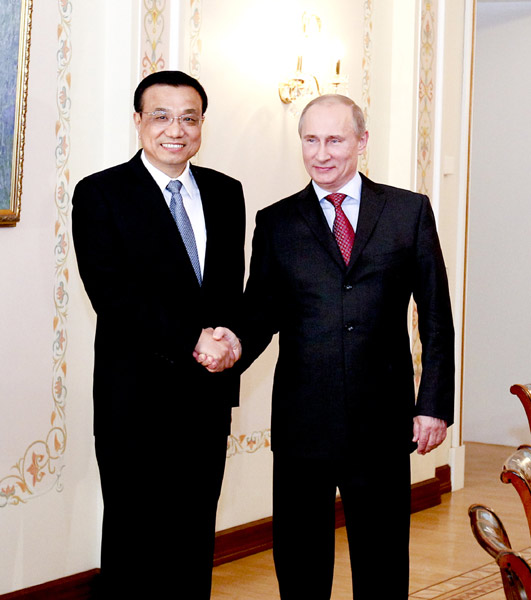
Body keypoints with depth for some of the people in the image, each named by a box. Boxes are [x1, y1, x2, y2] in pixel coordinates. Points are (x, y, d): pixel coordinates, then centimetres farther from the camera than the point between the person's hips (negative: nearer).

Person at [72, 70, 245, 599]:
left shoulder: (225, 193, 11)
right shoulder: (100, 194, -4)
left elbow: (231, 286, 11)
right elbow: (114, 296, -13)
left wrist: (228, 336, -11)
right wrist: (192, 341, -19)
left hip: (209, 391, 5)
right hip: (137, 394, -4)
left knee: (195, 537, 11)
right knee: (133, 536, 3)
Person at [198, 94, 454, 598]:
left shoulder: (409, 211, 5)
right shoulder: (276, 222, 7)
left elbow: (436, 318, 4)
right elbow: (261, 312, 5)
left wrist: (434, 405, -2)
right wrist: (235, 349, -17)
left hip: (383, 424, -1)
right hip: (302, 423, 1)